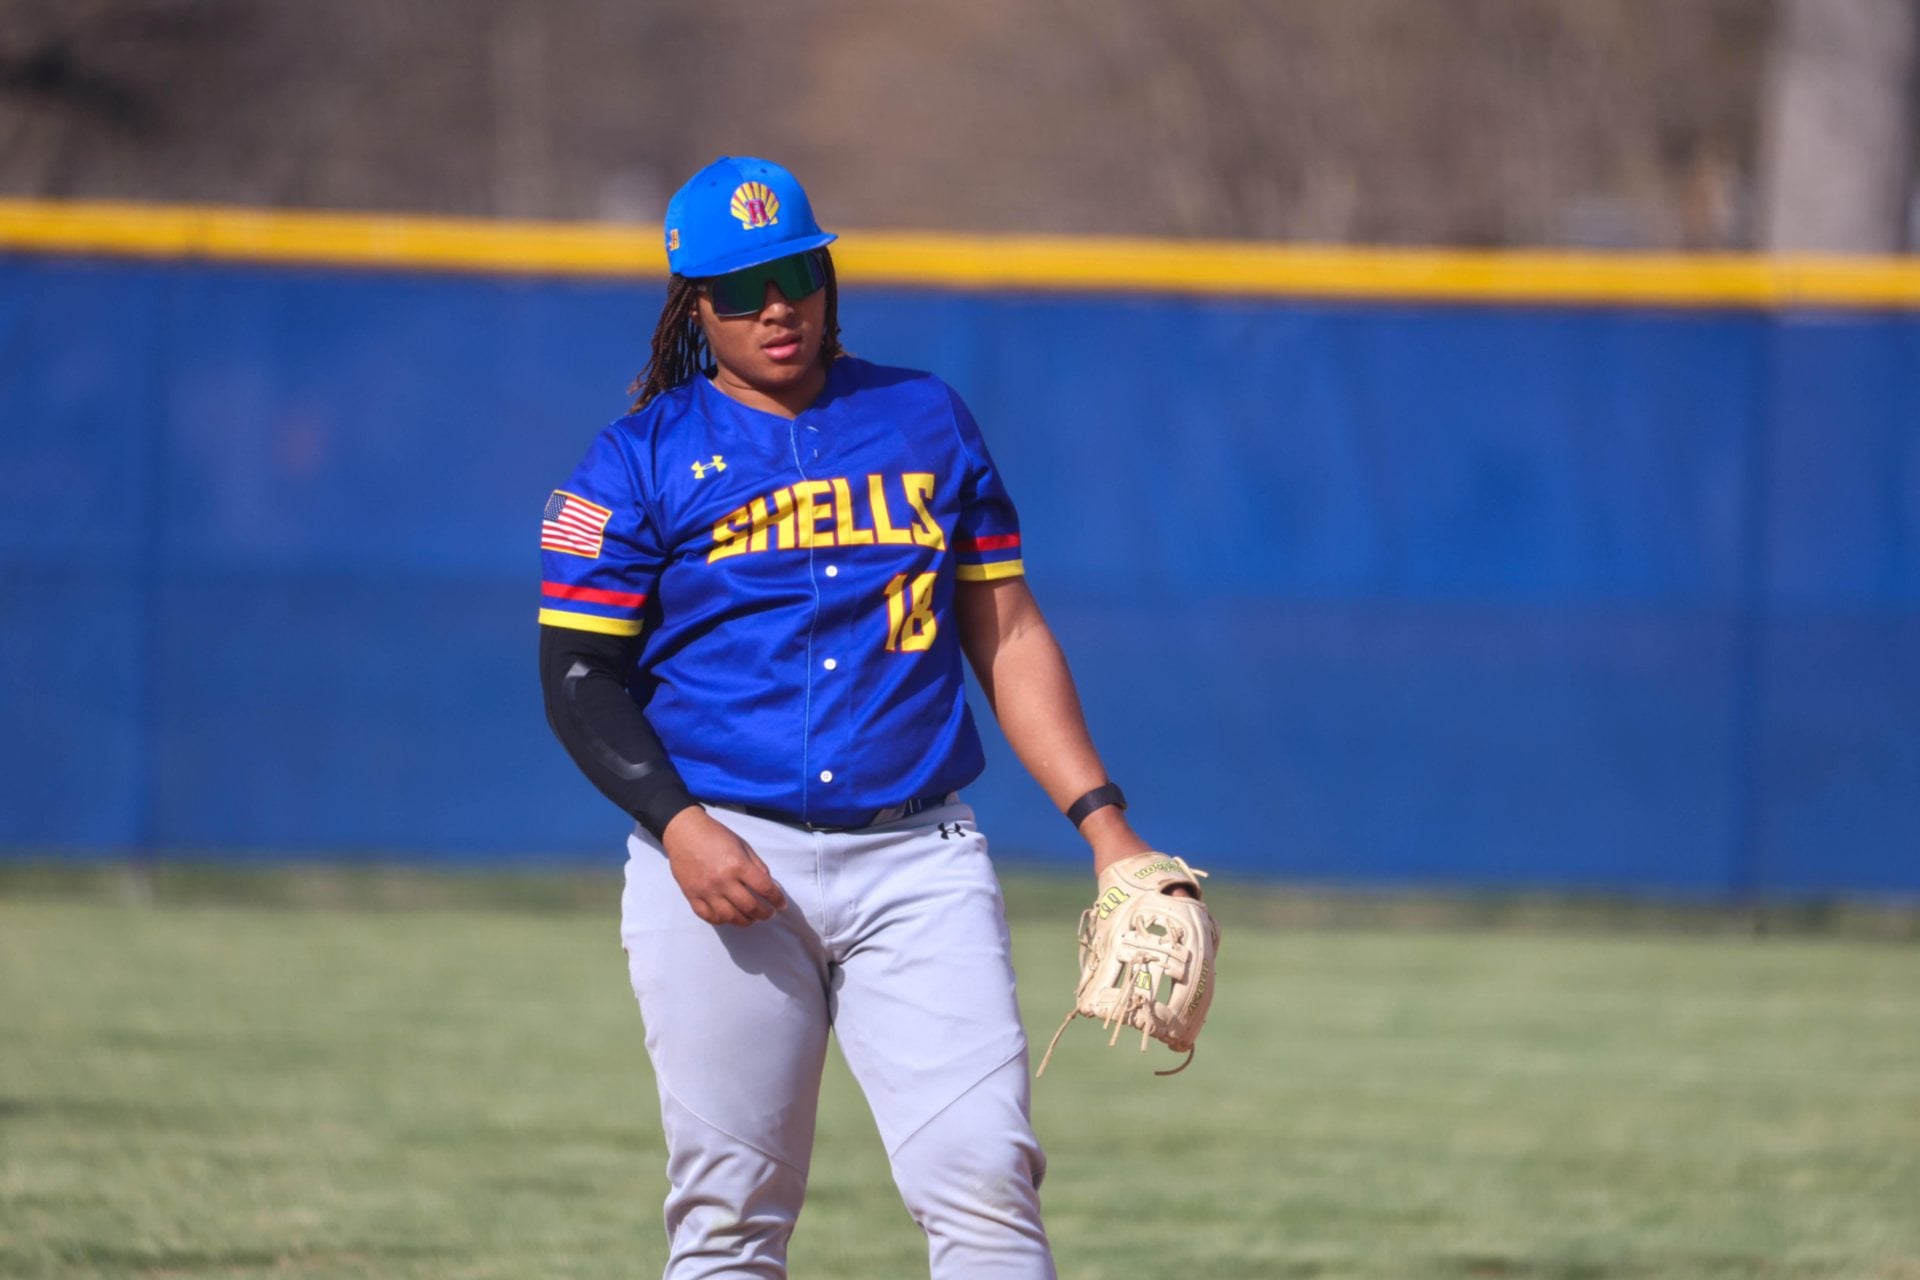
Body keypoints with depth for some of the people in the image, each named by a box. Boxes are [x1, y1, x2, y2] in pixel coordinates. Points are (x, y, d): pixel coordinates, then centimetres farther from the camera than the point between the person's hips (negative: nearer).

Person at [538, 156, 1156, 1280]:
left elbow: (1009, 637, 16)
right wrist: (679, 826, -14)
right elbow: (580, 679, 2)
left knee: (987, 1179, -12)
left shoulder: (928, 423, 15)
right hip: (723, 863, -2)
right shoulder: (641, 461, 6)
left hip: (919, 860, 2)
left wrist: (1104, 823, 6)